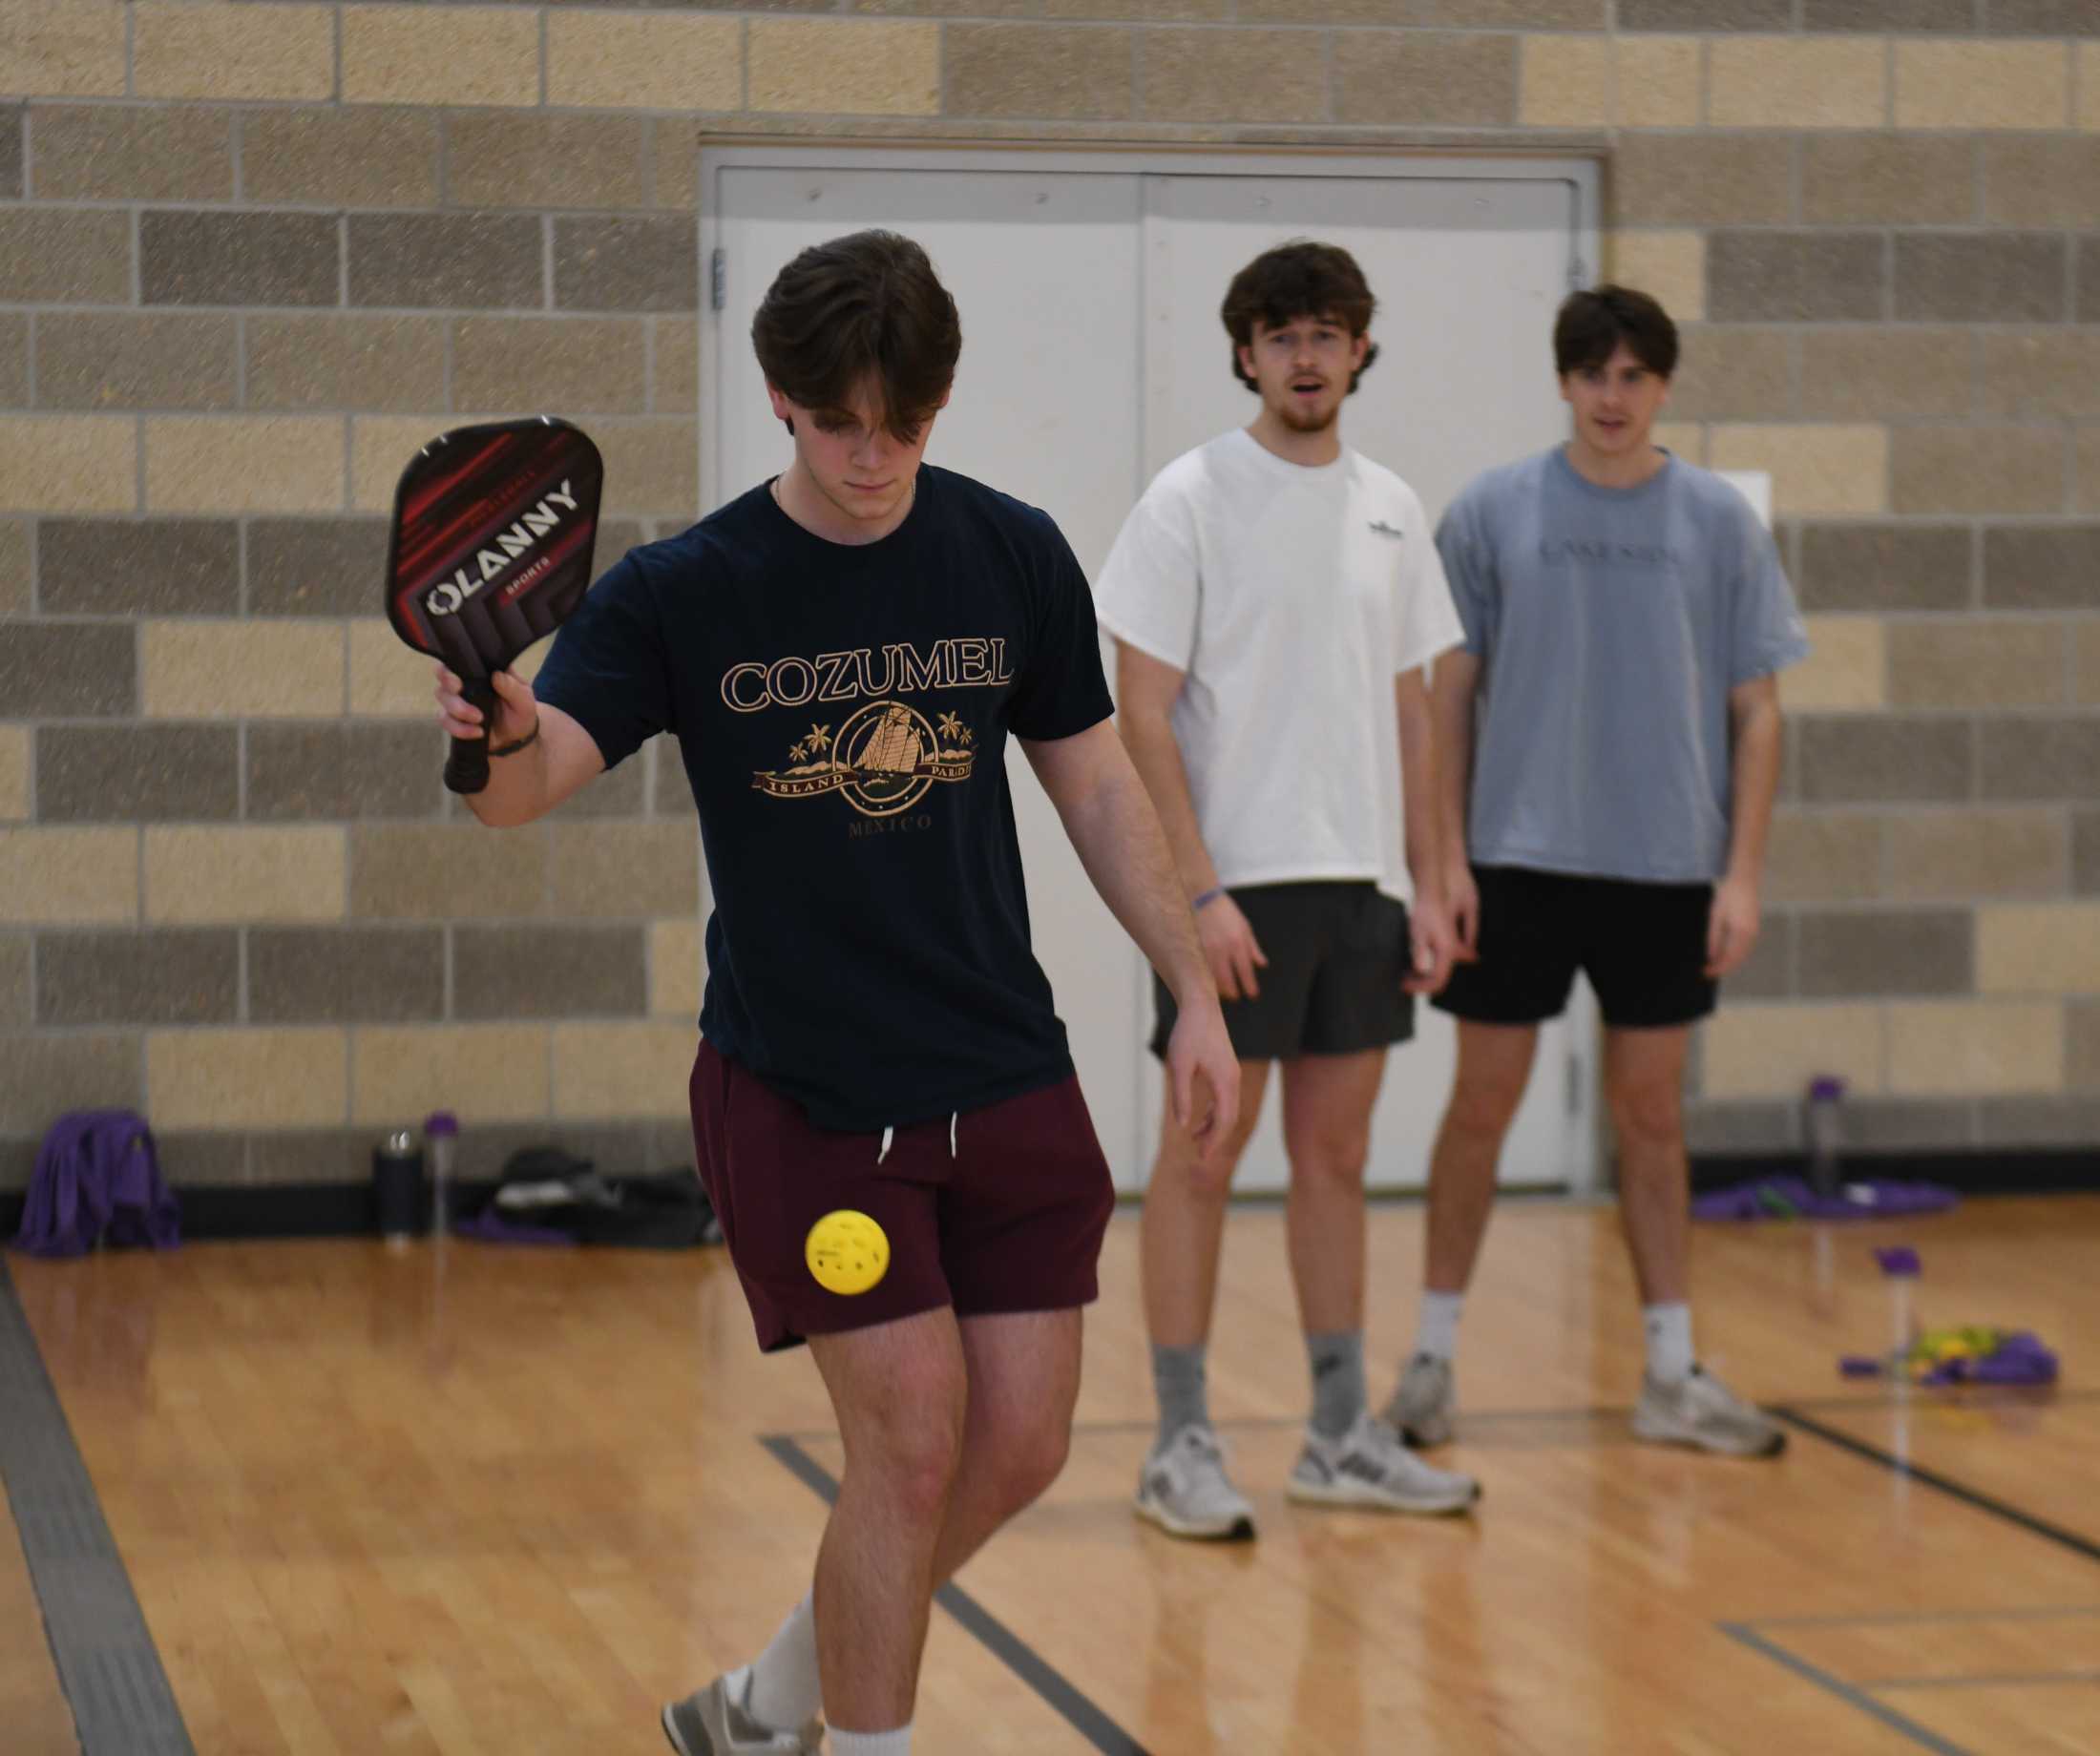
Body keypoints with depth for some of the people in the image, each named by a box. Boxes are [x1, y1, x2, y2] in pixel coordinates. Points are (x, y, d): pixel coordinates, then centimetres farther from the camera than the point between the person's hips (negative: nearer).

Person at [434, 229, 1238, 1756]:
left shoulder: (1013, 558, 1)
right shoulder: (683, 594, -8)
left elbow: (1096, 782, 10)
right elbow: (530, 782, -18)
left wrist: (1195, 992, 7)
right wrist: (500, 733, -42)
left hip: (1006, 1078, 4)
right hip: (799, 1096, -4)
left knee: (1020, 1445, 5)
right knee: (912, 1435, -9)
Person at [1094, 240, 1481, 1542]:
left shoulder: (1390, 509, 10)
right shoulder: (1192, 499, -7)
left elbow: (1409, 710, 15)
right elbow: (1144, 713, -10)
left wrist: (1427, 884, 8)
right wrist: (1199, 892, -16)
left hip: (1363, 887, 6)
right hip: (1237, 884, -5)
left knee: (1338, 1155, 10)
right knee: (1204, 1154, -1)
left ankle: (1343, 1437, 18)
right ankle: (1182, 1447, 5)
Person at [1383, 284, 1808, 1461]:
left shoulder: (1719, 522, 1)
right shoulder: (1494, 514, -1)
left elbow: (1757, 710, 3)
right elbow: (1449, 693, 3)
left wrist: (1742, 874, -4)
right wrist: (1447, 856, -4)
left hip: (1668, 873, 1)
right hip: (1519, 863, -1)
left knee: (1653, 1115, 7)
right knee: (1483, 1106, 3)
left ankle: (1674, 1374, 14)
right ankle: (1434, 1353, 14)